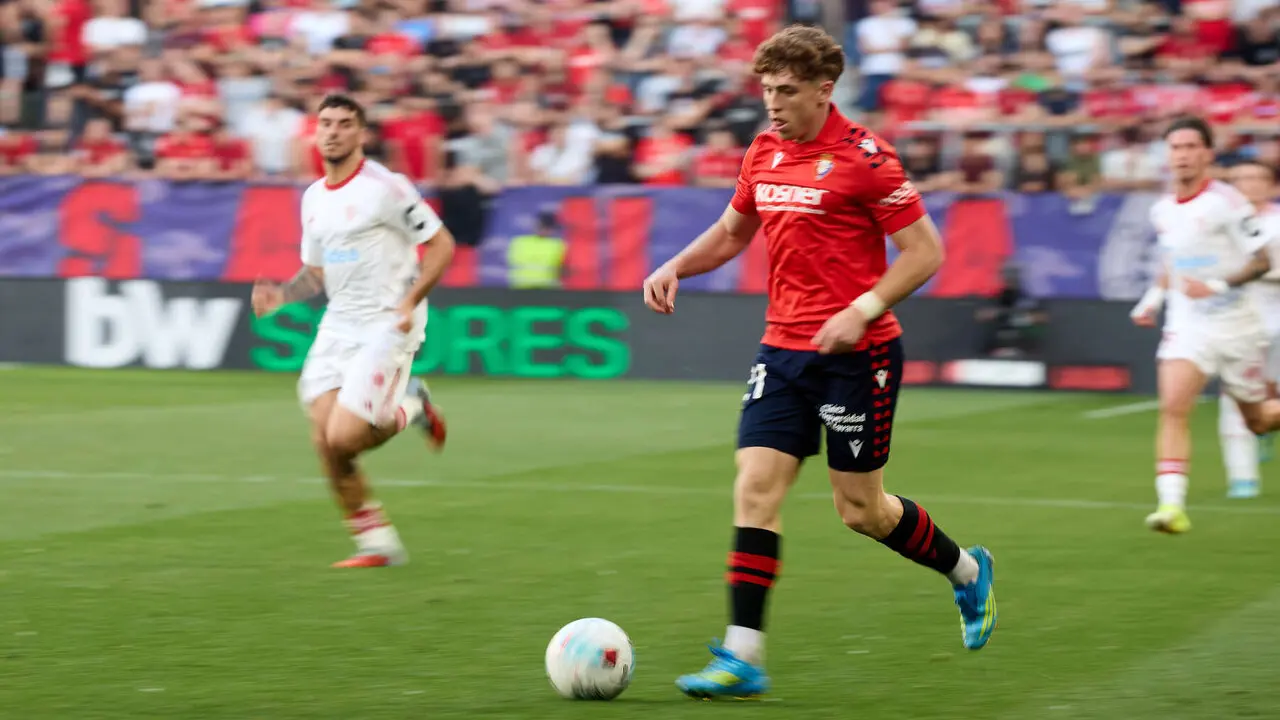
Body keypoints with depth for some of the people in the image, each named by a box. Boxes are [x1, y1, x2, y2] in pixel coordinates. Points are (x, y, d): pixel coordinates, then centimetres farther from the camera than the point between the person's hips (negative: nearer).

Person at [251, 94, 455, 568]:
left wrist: (409, 301, -20)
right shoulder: (314, 198, 12)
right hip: (337, 326, 7)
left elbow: (441, 245, -9)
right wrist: (281, 295, 2)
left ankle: (411, 409, 13)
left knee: (343, 438, -17)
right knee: (324, 442, -5)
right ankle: (377, 544, 10)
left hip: (387, 326, -7)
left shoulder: (385, 187, -11)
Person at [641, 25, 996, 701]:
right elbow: (732, 231, 23)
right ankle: (742, 658, -8)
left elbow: (924, 250, -11)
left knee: (860, 509, 4)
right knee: (755, 489, -7)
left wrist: (863, 309, -22)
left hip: (855, 354, -6)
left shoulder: (863, 157, -13)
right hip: (783, 348, 6)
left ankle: (968, 571, 32)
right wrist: (675, 266, 6)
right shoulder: (764, 152, 7)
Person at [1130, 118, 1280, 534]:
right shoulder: (1162, 210, 6)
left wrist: (1218, 285, -25)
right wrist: (1153, 297, 11)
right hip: (1187, 327, 3)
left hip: (1236, 326, -3)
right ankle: (1171, 505, -24)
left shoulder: (1226, 202, -13)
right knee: (1173, 408, -19)